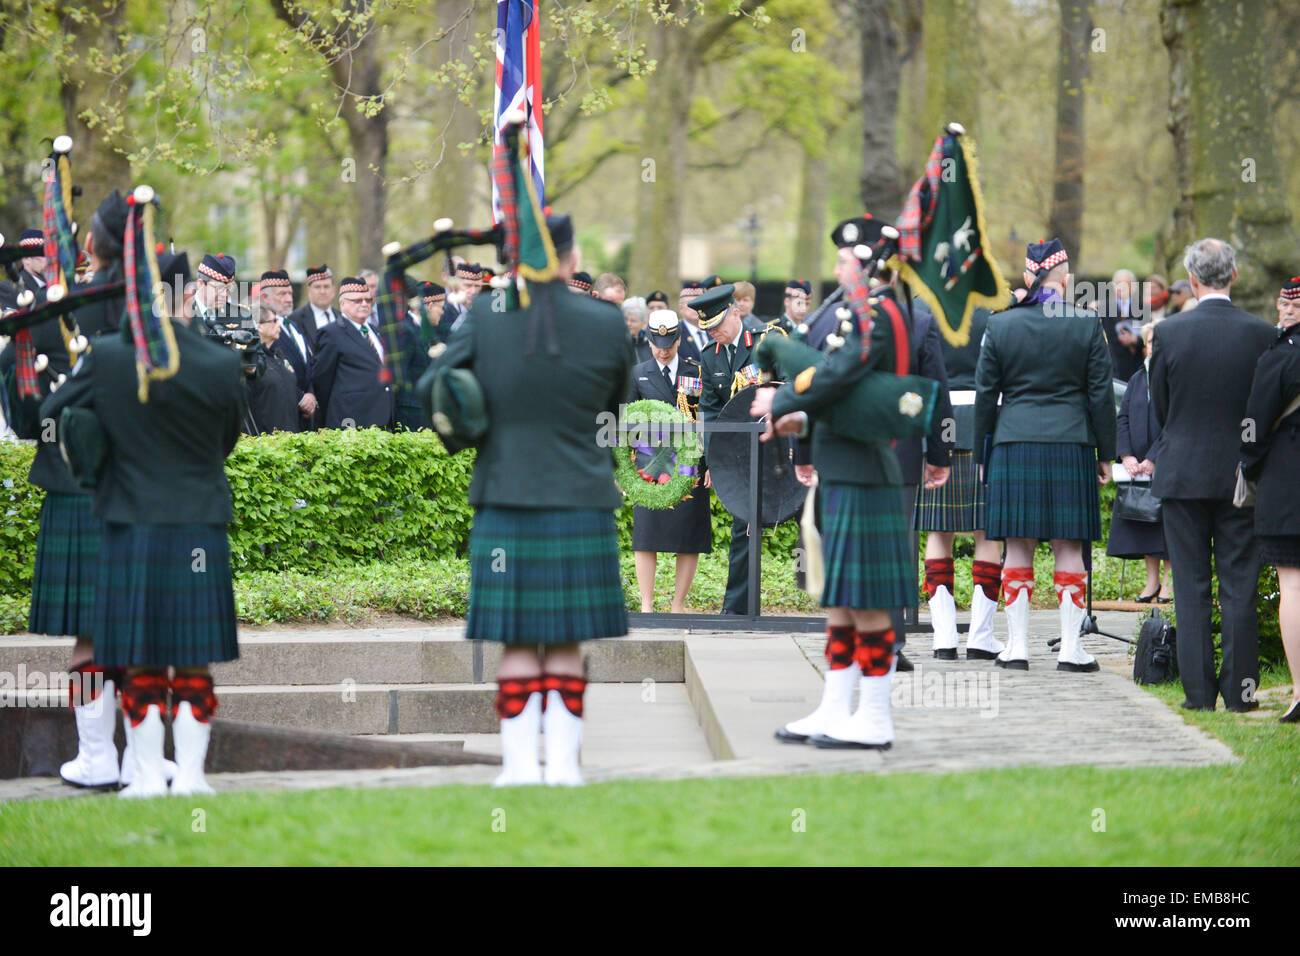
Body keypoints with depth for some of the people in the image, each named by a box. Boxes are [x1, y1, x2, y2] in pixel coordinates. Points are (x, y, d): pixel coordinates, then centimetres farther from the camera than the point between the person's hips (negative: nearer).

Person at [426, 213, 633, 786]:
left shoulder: (486, 320, -4)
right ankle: (563, 761, 4)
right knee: (567, 645, 7)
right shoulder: (607, 324, -4)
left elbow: (430, 388, 2)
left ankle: (520, 762, 2)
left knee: (518, 643, 6)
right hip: (581, 503, 0)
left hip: (506, 502, 0)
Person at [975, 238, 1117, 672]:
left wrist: (981, 453, 13)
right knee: (1069, 547, 2)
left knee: (1017, 547, 4)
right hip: (1071, 443, -1)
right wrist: (1105, 454, 9)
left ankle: (1017, 645, 5)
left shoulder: (999, 325, 2)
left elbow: (985, 395, 5)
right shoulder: (1087, 325, -1)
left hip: (1014, 444, 1)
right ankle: (1070, 648, 2)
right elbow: (1101, 395, 2)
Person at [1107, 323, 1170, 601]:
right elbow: (1123, 419, 10)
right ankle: (1152, 580, 13)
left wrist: (1154, 459, -18)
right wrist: (1127, 455, -6)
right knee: (1143, 517, 6)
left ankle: (1169, 580, 0)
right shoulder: (1137, 379, 14)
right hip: (1138, 462, 6)